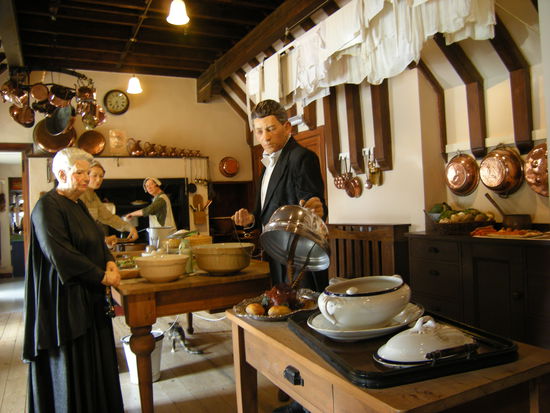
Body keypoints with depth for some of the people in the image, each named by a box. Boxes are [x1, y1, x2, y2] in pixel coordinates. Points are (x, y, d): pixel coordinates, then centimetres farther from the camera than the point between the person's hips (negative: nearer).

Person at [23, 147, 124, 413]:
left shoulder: (79, 205, 12)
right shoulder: (48, 207, -15)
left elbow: (97, 241, 15)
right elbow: (60, 253, -23)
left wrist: (110, 263, -5)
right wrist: (101, 275, -17)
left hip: (90, 296, 9)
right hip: (66, 298, -9)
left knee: (95, 359, 16)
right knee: (71, 368, 4)